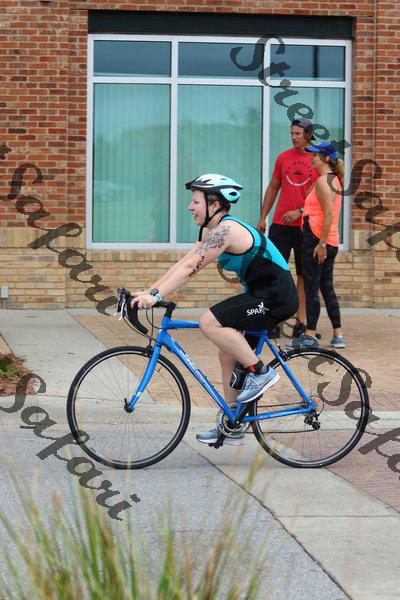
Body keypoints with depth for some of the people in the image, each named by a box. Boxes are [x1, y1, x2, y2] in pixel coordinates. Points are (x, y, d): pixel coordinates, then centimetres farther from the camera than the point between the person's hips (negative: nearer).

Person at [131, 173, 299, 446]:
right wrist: (148, 291, -1)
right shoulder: (211, 230, 11)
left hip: (277, 298, -10)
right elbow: (184, 263, 8)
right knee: (228, 354, 11)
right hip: (261, 294, 10)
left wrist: (156, 296, -30)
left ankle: (260, 372, -10)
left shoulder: (226, 229, -20)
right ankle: (232, 428, 20)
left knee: (209, 322, -20)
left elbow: (191, 268, -27)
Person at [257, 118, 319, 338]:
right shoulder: (283, 158, 9)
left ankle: (301, 320, 9)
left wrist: (300, 212, -13)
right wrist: (262, 218, 13)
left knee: (304, 275, 3)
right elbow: (273, 188, 17)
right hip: (280, 223, 2)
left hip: (305, 224, -2)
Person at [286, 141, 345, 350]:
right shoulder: (334, 179, 16)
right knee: (326, 287, 13)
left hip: (315, 238, -9)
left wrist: (321, 243, -22)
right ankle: (338, 335, 13)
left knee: (311, 288, -5)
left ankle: (310, 336, -3)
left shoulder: (323, 181, -13)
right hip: (330, 242, 9)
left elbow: (329, 214, -21)